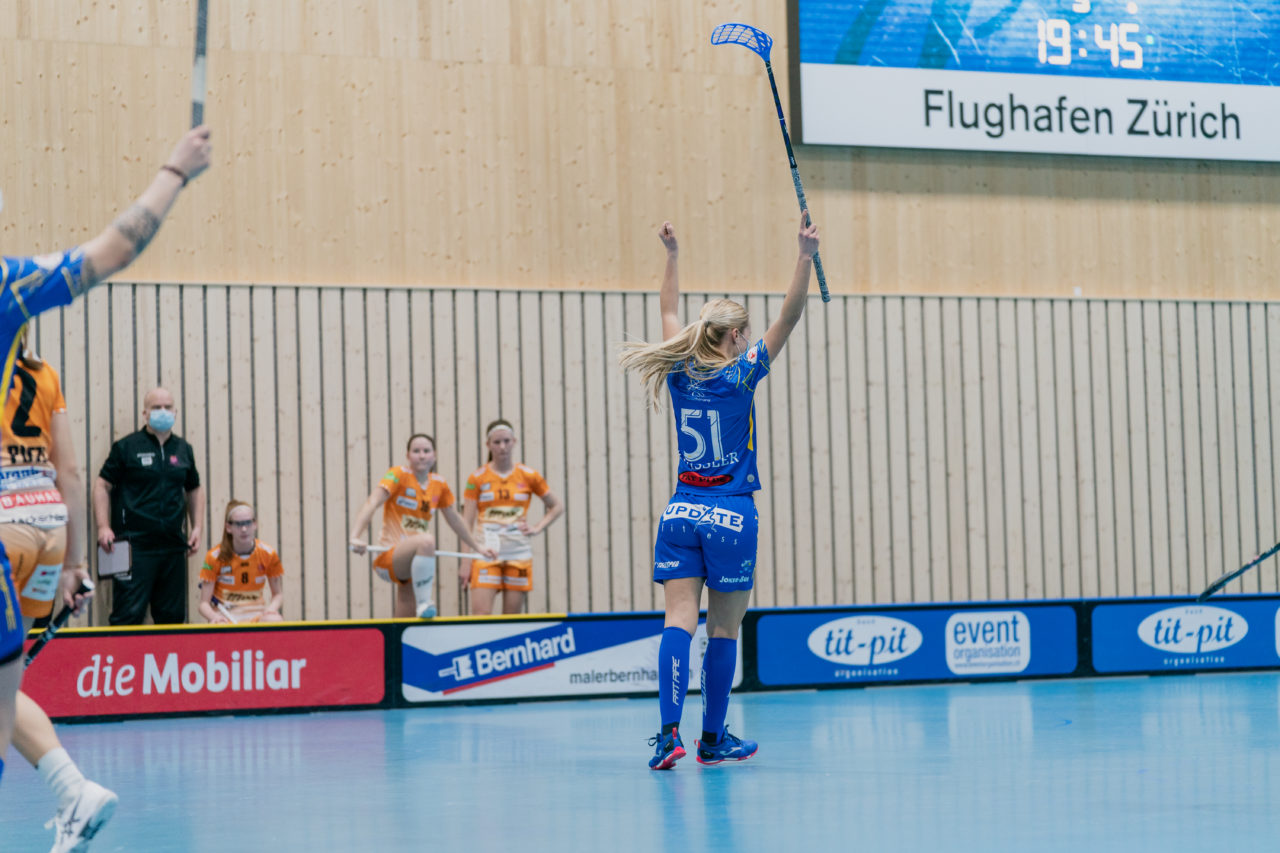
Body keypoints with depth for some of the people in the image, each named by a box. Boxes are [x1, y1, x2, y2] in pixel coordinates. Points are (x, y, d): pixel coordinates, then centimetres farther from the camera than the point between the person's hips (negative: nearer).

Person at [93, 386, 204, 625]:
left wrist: (196, 527, 14)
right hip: (135, 548, -5)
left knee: (173, 615, 8)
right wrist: (103, 527, -9)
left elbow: (194, 489, 25)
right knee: (129, 615, -9)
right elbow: (103, 485, 0)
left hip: (174, 547, 5)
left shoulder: (183, 449, 14)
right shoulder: (127, 447, 0)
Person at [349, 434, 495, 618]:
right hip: (390, 558, -7)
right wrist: (356, 537, -36)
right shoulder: (399, 475, -7)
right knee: (427, 540, -38)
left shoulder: (439, 485, 10)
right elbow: (372, 504, -20)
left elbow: (454, 520, 26)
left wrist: (477, 547, 32)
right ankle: (424, 604, -37)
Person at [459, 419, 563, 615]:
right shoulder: (477, 478, 3)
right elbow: (467, 523, 2)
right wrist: (465, 562, -3)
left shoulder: (528, 476, 6)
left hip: (518, 553, 1)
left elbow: (557, 507, 18)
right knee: (481, 615, -14)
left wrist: (537, 528, 3)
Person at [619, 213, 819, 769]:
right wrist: (806, 256, -15)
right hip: (731, 515, -4)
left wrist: (672, 255, 29)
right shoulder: (739, 375, -8)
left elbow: (668, 311, 20)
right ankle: (713, 739, 14)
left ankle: (669, 730, -21)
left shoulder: (679, 371, 3)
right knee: (724, 629, 7)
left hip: (681, 511, 4)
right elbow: (789, 317, -12)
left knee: (679, 621, -5)